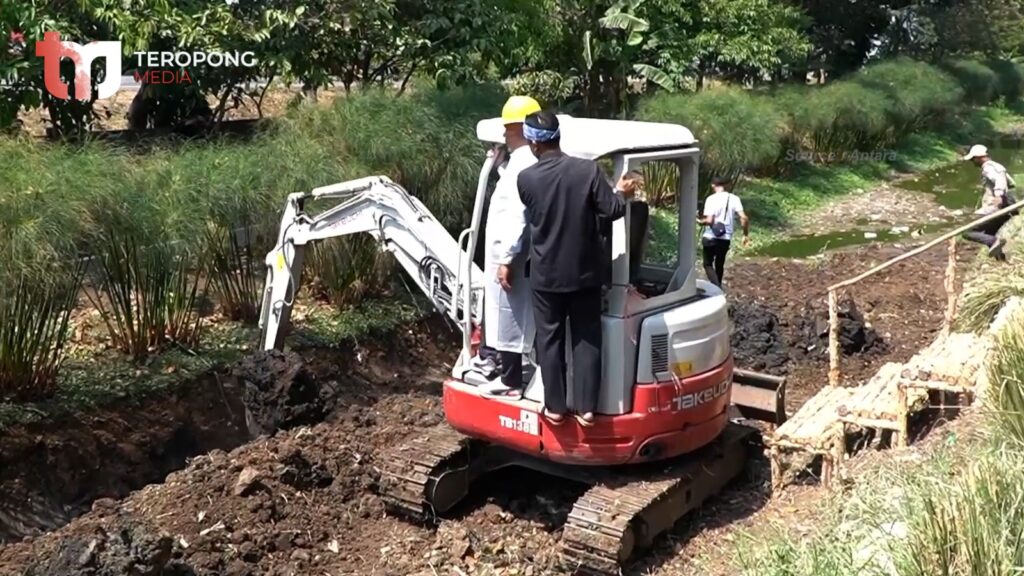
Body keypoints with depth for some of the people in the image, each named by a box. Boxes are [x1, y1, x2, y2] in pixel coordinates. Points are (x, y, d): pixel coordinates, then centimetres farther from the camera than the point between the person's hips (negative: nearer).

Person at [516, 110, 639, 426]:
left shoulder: (526, 178, -8)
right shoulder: (588, 169, -12)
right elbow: (612, 210, -8)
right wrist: (623, 193, 12)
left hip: (546, 273, 0)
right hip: (585, 271, 0)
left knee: (550, 339, 11)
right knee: (588, 339, 10)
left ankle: (555, 407, 18)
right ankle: (586, 407, 13)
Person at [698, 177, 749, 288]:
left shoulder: (711, 199, -12)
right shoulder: (734, 198, 0)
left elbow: (709, 220, -20)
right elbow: (744, 218, -8)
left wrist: (700, 221, 0)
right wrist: (746, 234, 3)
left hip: (710, 237, -4)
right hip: (726, 238, 5)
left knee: (708, 264, 7)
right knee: (719, 264, 20)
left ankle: (717, 288, -11)